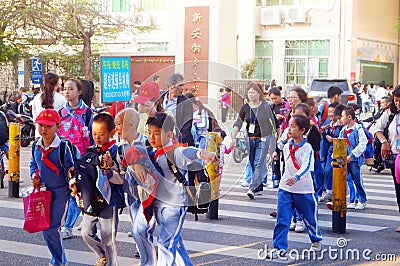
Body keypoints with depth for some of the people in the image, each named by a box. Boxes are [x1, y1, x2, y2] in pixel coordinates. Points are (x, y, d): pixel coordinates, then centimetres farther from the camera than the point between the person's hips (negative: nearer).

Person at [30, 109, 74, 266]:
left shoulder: (63, 147, -16)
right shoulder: (36, 146, 2)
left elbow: (70, 169, -10)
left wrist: (71, 173, -31)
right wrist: (34, 175, 0)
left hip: (60, 192, -6)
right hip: (43, 191, 6)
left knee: (53, 229, -8)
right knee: (45, 228, 11)